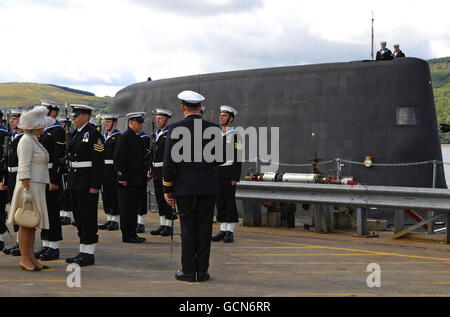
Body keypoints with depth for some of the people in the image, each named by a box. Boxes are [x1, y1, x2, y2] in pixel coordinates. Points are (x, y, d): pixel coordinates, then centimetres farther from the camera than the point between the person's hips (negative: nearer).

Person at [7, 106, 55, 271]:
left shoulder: (34, 141, 18)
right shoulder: (26, 141, -12)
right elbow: (23, 169, -18)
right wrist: (27, 190, -22)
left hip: (37, 186, 9)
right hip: (29, 186, -9)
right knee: (26, 224, -5)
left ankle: (31, 258, 12)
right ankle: (24, 259, -1)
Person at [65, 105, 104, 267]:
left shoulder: (93, 134, -12)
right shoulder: (76, 134, 16)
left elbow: (98, 161, -16)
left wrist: (95, 185, -19)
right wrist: (69, 180, 17)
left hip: (87, 182, -9)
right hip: (75, 183, 9)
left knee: (88, 217, -5)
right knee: (79, 217, 12)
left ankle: (89, 254, 1)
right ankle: (82, 252, 20)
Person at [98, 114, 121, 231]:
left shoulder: (118, 137, -7)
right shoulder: (104, 136, 18)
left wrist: (118, 171, -20)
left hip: (113, 170, -8)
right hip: (104, 170, 8)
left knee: (115, 195, -3)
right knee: (106, 195, 10)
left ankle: (115, 221, 1)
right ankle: (109, 220, 18)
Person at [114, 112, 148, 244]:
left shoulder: (138, 138, 17)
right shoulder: (124, 138, -11)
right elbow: (118, 159, -16)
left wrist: (145, 174, 18)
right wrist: (122, 178, -19)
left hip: (138, 181, 9)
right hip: (127, 181, -9)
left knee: (134, 209, 12)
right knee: (128, 209, -4)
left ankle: (132, 234, 18)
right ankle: (127, 236, 0)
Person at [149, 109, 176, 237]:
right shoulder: (157, 134, 17)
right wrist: (150, 169, 17)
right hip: (156, 171, 8)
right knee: (159, 199, 10)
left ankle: (169, 226, 2)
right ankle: (162, 225, 17)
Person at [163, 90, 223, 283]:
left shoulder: (175, 129, -7)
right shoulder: (214, 129, 0)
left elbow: (169, 162, -8)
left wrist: (167, 189, -1)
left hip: (185, 186, -2)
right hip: (209, 186, 2)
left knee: (188, 228, 4)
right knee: (204, 228, 6)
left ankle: (188, 271, 7)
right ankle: (202, 271, 10)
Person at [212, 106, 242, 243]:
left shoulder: (235, 135, -6)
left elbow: (238, 157, -10)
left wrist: (235, 178, -16)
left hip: (229, 174, -7)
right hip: (217, 174, 7)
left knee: (230, 202, -4)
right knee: (220, 202, 7)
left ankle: (230, 232, 0)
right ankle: (223, 231, 13)